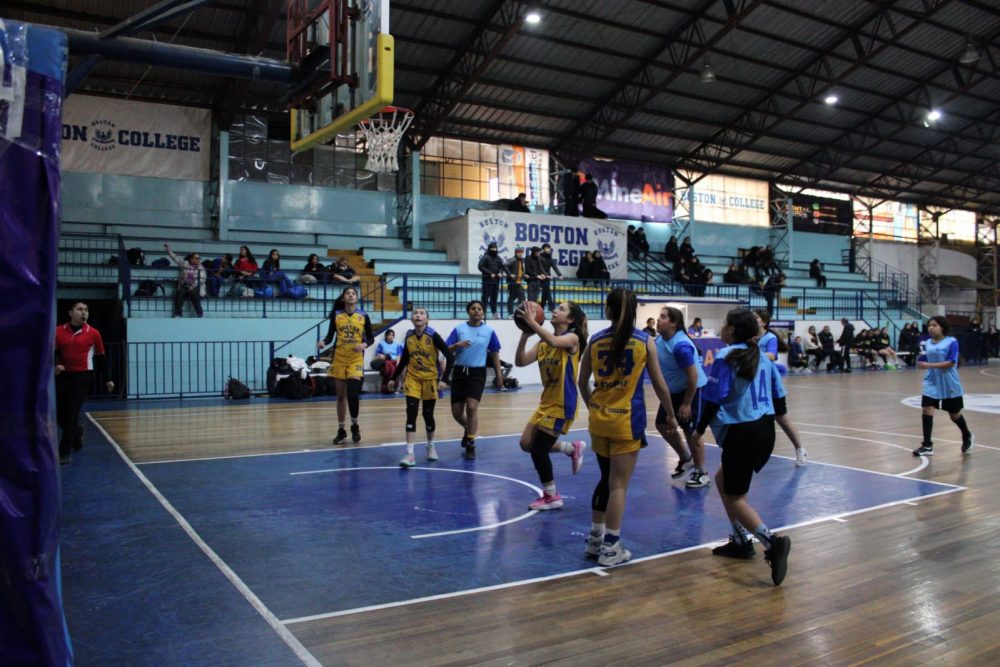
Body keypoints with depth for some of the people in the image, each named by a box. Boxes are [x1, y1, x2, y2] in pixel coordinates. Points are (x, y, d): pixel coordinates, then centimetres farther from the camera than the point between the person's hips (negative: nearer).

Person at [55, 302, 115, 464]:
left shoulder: (93, 333, -1)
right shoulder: (58, 331, 3)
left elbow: (101, 357, 7)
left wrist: (107, 379, 9)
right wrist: (55, 365, -15)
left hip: (83, 376, -3)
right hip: (63, 376, 3)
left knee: (72, 413, -7)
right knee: (59, 414, 6)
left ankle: (65, 451, 2)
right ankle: (77, 433, 38)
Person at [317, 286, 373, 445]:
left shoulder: (363, 316, 0)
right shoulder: (336, 315, 2)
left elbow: (371, 338, 4)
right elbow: (330, 336, 5)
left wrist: (364, 345, -16)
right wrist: (323, 343, -16)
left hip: (356, 359, -2)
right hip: (339, 359, 2)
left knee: (352, 394, -13)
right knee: (341, 397, 8)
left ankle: (355, 426, 10)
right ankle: (341, 430, 21)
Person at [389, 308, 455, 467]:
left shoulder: (433, 336, -13)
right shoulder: (408, 336, 0)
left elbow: (450, 357, -14)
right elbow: (404, 359, 13)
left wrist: (445, 379, -21)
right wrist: (393, 378, 16)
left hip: (430, 379, -2)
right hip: (412, 379, 2)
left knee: (428, 415, 8)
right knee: (411, 414, -9)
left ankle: (431, 446, 32)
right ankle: (410, 454, -11)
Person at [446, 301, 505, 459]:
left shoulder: (489, 331, 1)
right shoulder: (459, 329, 1)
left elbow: (495, 354, 10)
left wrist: (499, 374, 9)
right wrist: (457, 345, -22)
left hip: (477, 372, -2)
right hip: (460, 371, 2)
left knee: (472, 407, -16)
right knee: (456, 411, 4)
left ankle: (470, 444, 0)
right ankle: (468, 430, 38)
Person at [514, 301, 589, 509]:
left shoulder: (572, 338, -12)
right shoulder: (543, 341, 9)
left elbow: (555, 342, -36)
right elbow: (521, 361, -2)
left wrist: (532, 322, -36)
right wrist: (525, 335, -14)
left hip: (562, 404, -8)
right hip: (546, 402, 8)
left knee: (538, 450, -3)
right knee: (527, 444, 9)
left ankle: (551, 497, 16)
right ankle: (573, 448, 26)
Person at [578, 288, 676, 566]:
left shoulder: (595, 340, 1)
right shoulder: (645, 341, -5)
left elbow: (582, 382, 9)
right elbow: (659, 384, 0)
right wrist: (671, 415, 14)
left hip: (599, 419, 4)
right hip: (627, 420, -4)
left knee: (606, 479, 19)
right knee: (618, 485, 3)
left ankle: (595, 539, 27)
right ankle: (610, 548, 9)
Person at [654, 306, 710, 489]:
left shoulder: (681, 345, -29)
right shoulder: (660, 340, -3)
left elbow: (693, 376, -27)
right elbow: (657, 363, 15)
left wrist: (686, 404, -22)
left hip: (691, 391, -9)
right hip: (673, 391, 9)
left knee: (691, 432, -2)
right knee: (662, 424, 14)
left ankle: (702, 473, 16)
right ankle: (685, 458, 35)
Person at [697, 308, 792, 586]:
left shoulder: (726, 357, -12)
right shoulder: (762, 357, 9)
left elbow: (713, 399, -14)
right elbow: (778, 396, 12)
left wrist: (699, 430, -3)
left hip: (741, 433, -8)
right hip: (765, 430, 8)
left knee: (735, 497, 4)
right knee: (723, 479, 24)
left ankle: (772, 542, -15)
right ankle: (741, 541, 25)